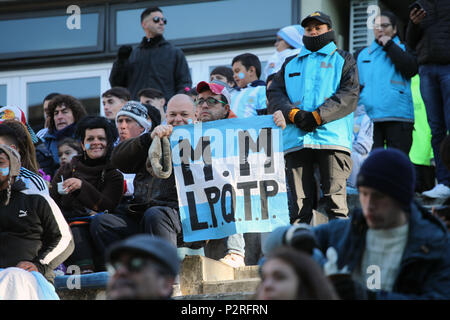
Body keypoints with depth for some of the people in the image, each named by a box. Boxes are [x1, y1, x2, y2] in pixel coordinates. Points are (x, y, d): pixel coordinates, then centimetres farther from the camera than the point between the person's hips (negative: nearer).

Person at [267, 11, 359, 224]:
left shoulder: (343, 60, 16)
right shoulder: (290, 64, 27)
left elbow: (349, 94, 1)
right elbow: (274, 94, 15)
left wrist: (317, 117, -9)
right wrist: (294, 114, -6)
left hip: (332, 136, -3)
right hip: (296, 140, 3)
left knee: (335, 198, -12)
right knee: (299, 202, -2)